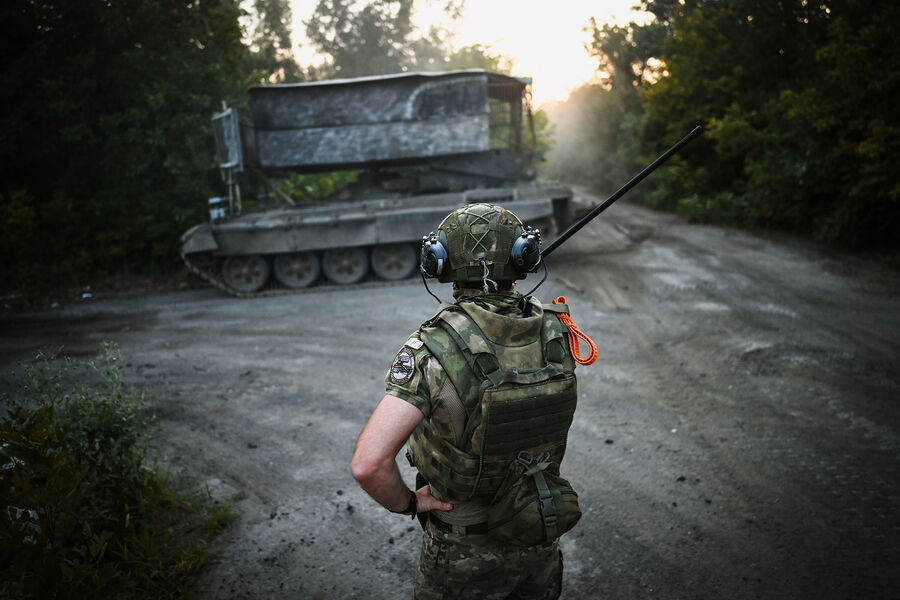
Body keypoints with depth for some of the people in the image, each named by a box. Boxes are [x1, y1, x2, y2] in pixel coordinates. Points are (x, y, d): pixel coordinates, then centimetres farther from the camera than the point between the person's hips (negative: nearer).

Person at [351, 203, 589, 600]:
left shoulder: (431, 351, -28)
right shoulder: (554, 331, -13)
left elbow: (368, 464, -34)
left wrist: (407, 503, -15)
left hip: (468, 552, -4)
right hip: (543, 538, 5)